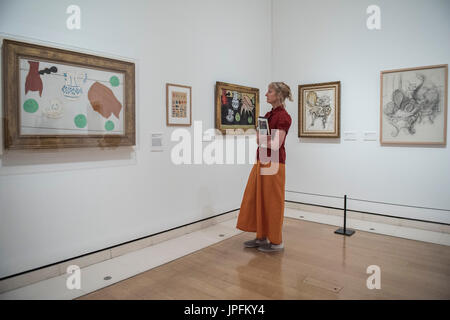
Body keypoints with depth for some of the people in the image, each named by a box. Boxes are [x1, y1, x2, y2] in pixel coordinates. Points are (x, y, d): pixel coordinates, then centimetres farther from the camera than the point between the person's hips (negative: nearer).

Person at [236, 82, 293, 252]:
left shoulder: (283, 116, -14)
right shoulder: (269, 114, 14)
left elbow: (275, 144, -22)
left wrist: (259, 139, -9)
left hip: (272, 163, -9)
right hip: (261, 161, 9)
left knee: (272, 201, 1)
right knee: (257, 198, 13)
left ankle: (276, 241, 17)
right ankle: (261, 237, 27)